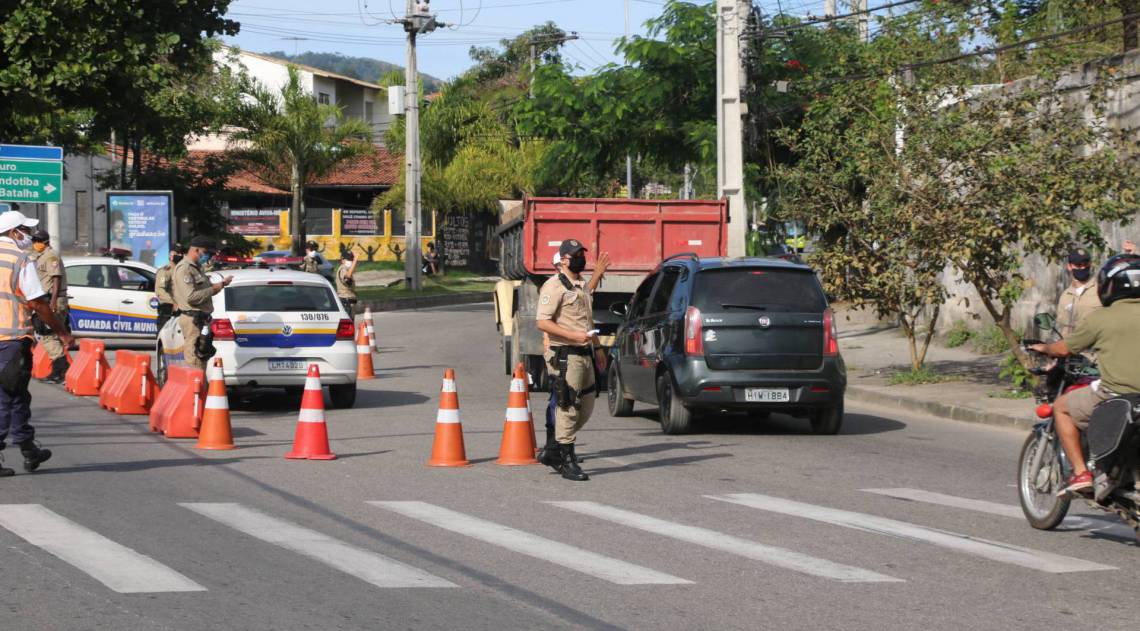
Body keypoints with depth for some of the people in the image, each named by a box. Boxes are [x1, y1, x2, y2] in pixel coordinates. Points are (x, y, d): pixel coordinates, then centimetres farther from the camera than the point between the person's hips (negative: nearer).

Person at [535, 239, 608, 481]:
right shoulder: (554, 287, -11)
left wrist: (597, 347, 23)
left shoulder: (583, 286, 18)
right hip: (565, 355, -9)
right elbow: (542, 322, -18)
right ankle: (567, 461, 0)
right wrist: (573, 335, -24)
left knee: (586, 408, 12)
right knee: (568, 408, -7)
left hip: (585, 354, 9)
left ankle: (553, 451, 22)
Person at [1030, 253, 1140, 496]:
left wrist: (1044, 348, 28)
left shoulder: (1100, 318, -5)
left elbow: (1064, 349, 6)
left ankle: (1080, 472, 7)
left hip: (1114, 393, -5)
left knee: (1061, 407, 17)